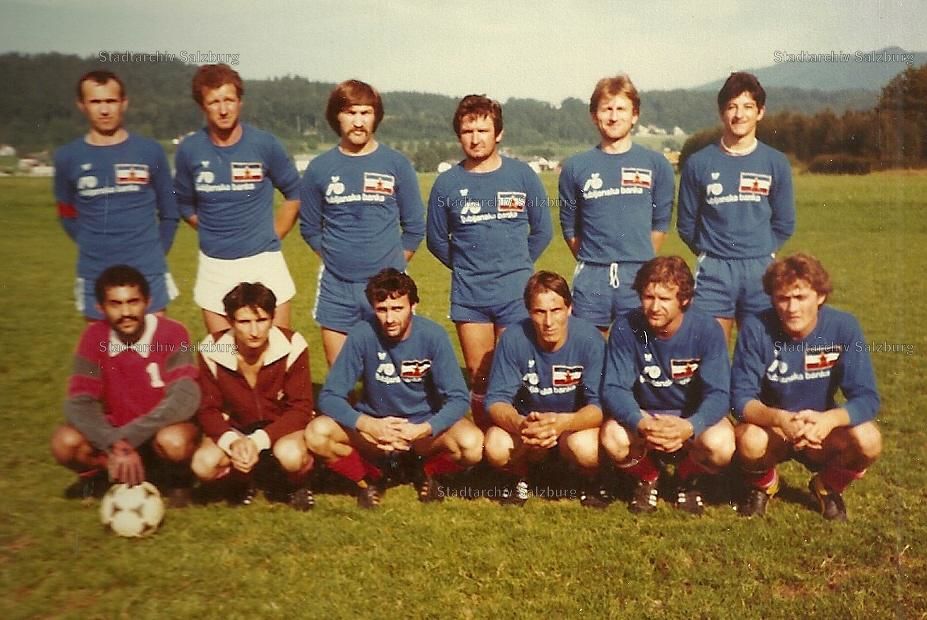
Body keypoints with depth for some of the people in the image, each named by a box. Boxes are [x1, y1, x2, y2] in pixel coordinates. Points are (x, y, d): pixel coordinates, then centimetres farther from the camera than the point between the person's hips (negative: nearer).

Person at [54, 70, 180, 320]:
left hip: (148, 273, -1)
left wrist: (153, 253, 6)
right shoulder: (67, 157, 1)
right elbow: (67, 215, 13)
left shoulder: (150, 151, 0)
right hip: (95, 276, 1)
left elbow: (169, 213, 8)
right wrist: (95, 249, 5)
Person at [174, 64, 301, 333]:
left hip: (264, 261, -1)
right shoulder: (189, 150, -2)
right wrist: (214, 233, 6)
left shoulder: (264, 144, -6)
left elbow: (294, 193, 7)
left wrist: (272, 237, 6)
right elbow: (185, 204, 13)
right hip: (214, 267, 2)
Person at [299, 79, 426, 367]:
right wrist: (336, 260, 6)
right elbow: (309, 227, 11)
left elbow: (414, 227, 6)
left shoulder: (397, 165, 0)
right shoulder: (320, 168, 3)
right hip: (336, 288, 1)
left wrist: (392, 267, 5)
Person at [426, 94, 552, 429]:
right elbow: (437, 240, 11)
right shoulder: (447, 183, 1)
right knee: (479, 377, 7)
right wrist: (466, 267, 9)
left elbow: (542, 231, 8)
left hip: (516, 292, -1)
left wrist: (517, 265, 8)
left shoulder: (522, 175, 1)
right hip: (469, 294, 1)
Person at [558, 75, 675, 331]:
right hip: (590, 278, 0)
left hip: (639, 276, 0)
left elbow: (660, 223, 10)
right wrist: (590, 262, 9)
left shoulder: (656, 165, 5)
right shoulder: (575, 167, 5)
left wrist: (642, 261, 11)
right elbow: (569, 225, 10)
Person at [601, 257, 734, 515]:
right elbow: (614, 389, -19)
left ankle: (688, 480, 7)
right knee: (613, 438, -32)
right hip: (642, 415, 0)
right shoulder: (625, 329, -16)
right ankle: (646, 478, 6)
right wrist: (640, 423, -41)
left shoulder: (707, 330, -17)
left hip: (693, 418, 0)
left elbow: (718, 394, -21)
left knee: (720, 445, -32)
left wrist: (689, 427, -43)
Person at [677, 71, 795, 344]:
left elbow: (784, 224, 11)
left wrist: (760, 252, 6)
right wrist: (709, 253, 6)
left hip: (761, 271, 1)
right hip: (714, 272, -1)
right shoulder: (699, 163, 2)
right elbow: (686, 223, 8)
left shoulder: (776, 163, 6)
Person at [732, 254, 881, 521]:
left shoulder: (844, 327, -16)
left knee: (867, 440, -28)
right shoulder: (756, 329, -20)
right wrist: (779, 419, -41)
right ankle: (762, 484, 5)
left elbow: (866, 398, -19)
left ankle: (828, 487, 7)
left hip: (822, 432, 1)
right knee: (749, 440, -34)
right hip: (770, 428, -1)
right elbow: (741, 397, -20)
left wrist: (829, 420, -40)